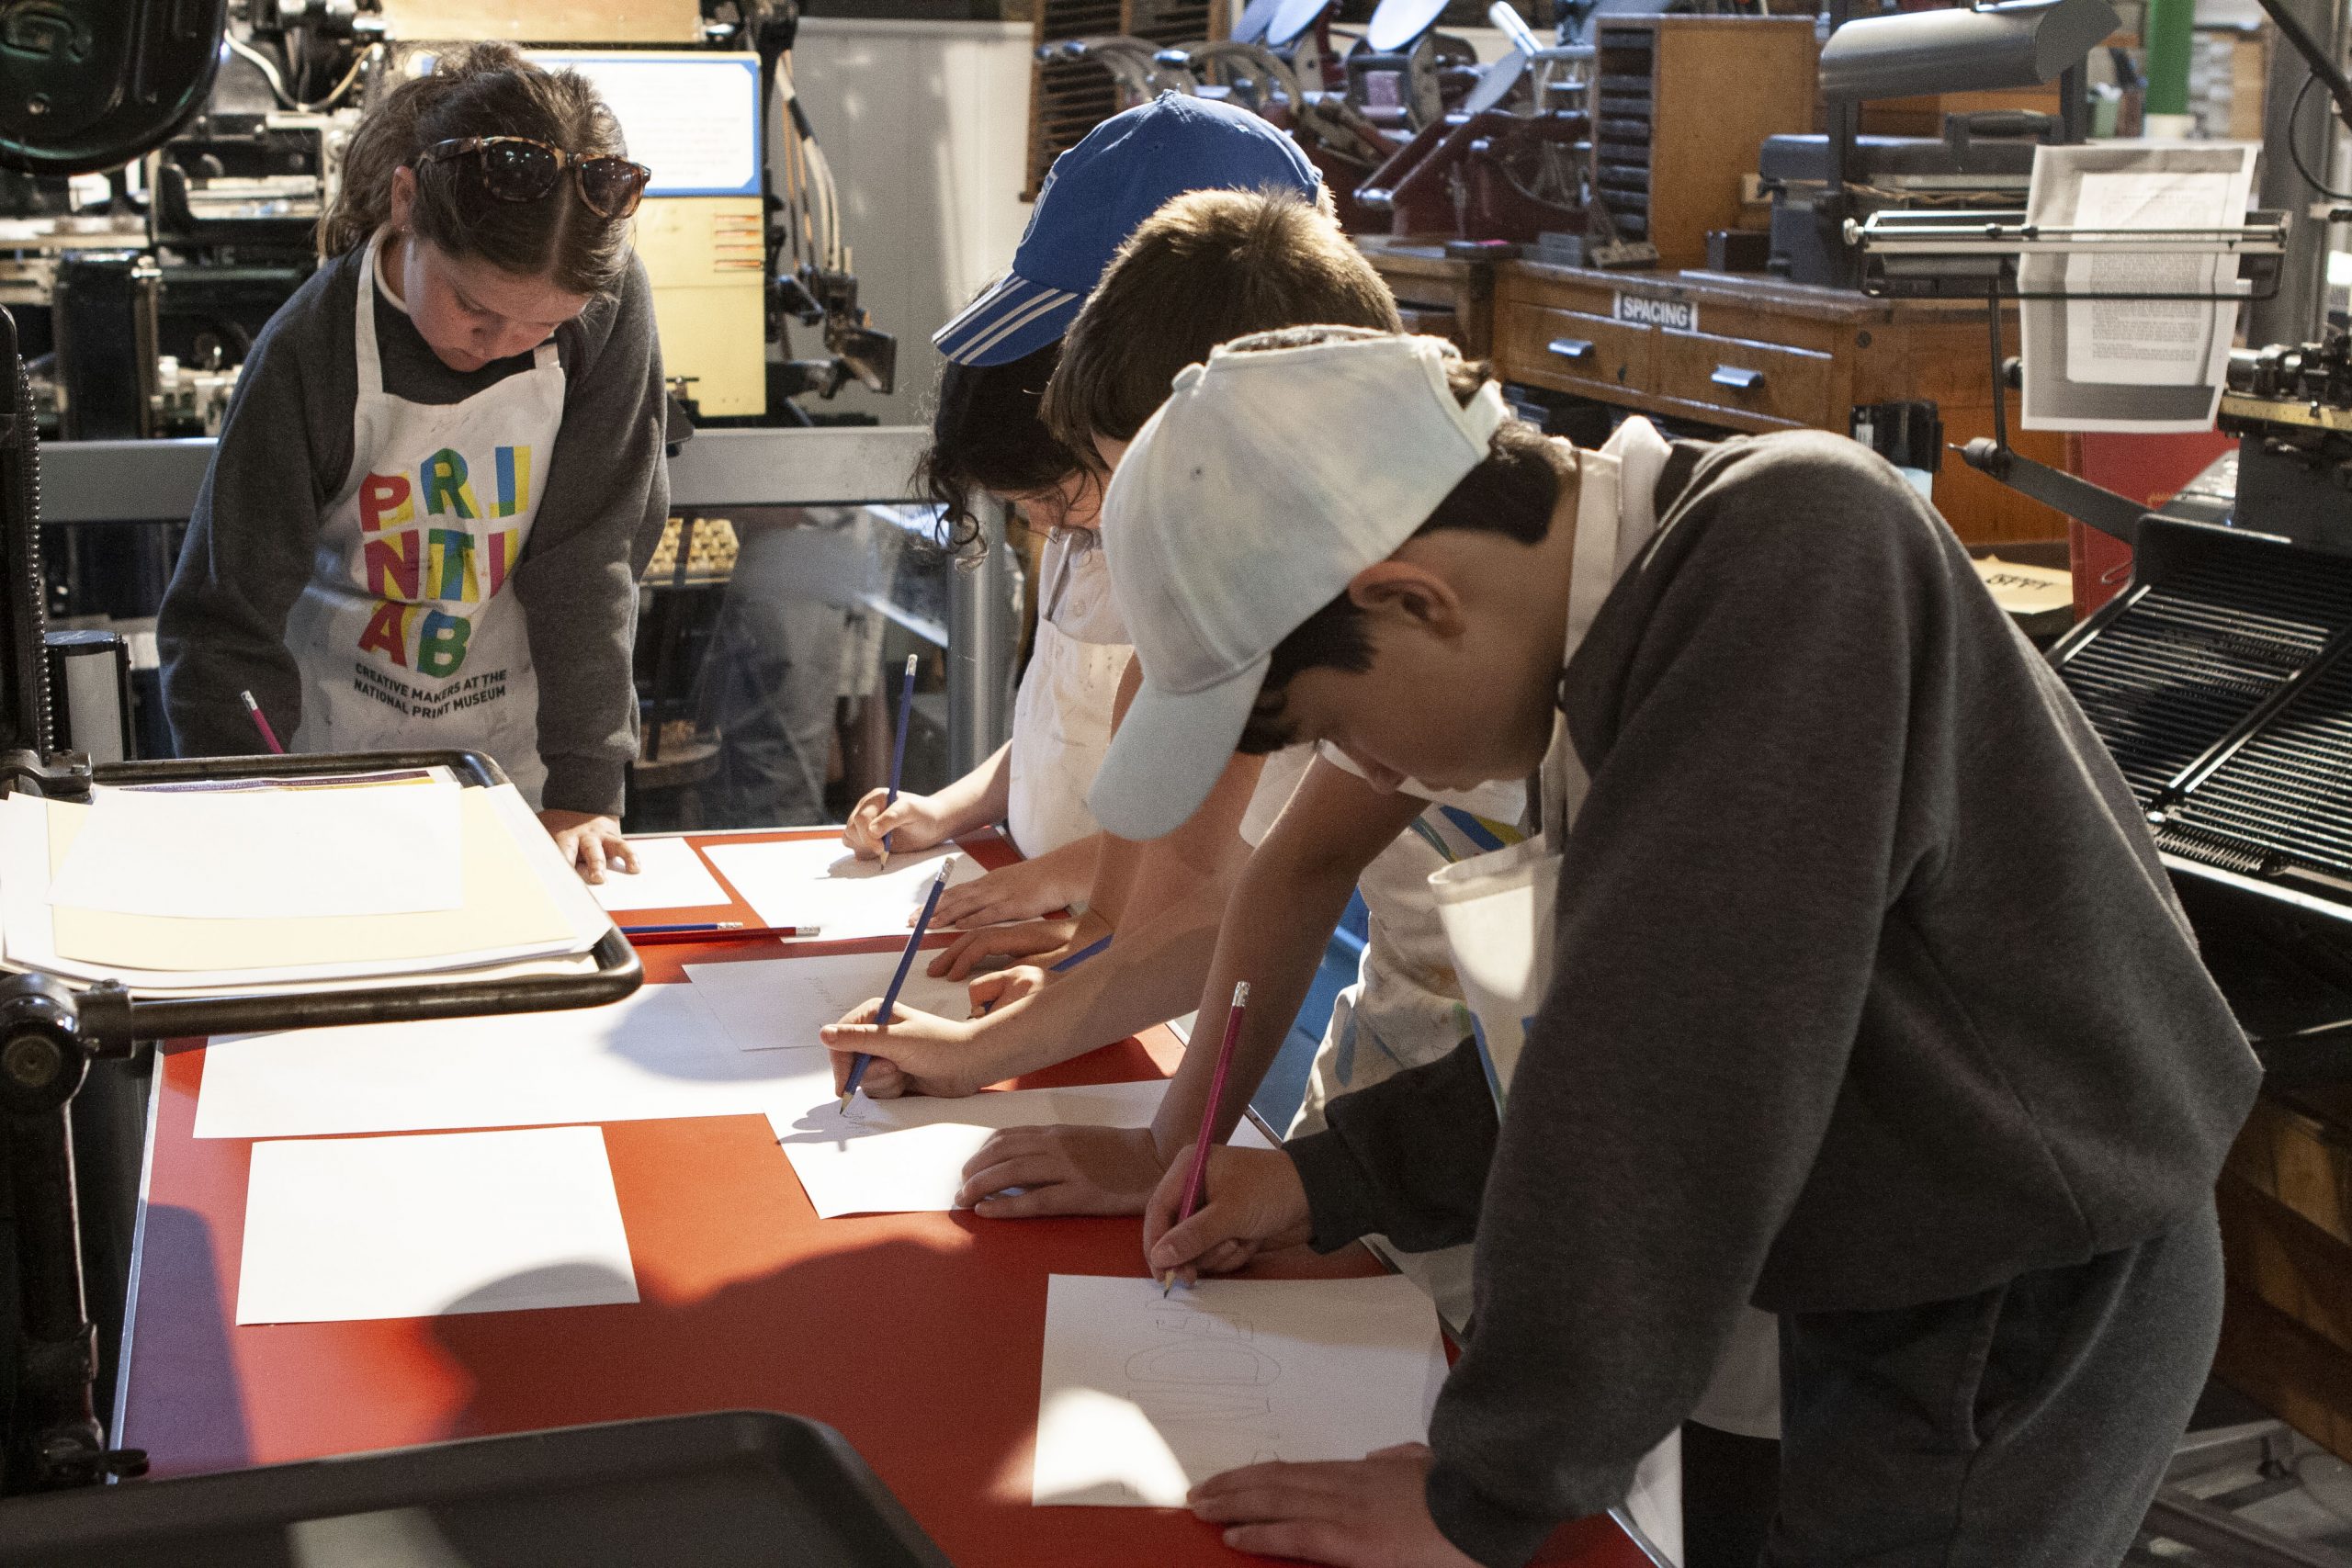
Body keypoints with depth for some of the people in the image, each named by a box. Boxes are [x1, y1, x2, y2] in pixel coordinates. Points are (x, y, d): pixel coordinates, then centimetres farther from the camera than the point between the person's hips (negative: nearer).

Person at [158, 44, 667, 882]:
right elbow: (226, 620, -14)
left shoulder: (609, 311, -15)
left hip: (521, 758, 1)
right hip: (339, 754, -1)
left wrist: (584, 791, -16)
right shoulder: (311, 352, -19)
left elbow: (591, 560, -11)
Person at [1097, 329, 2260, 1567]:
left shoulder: (1797, 551, -29)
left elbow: (1671, 1073, -32)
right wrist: (1328, 1180, 7)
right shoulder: (1652, 601, 0)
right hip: (1900, 1278, 8)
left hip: (2026, 1321, -8)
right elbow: (1613, 1029, 11)